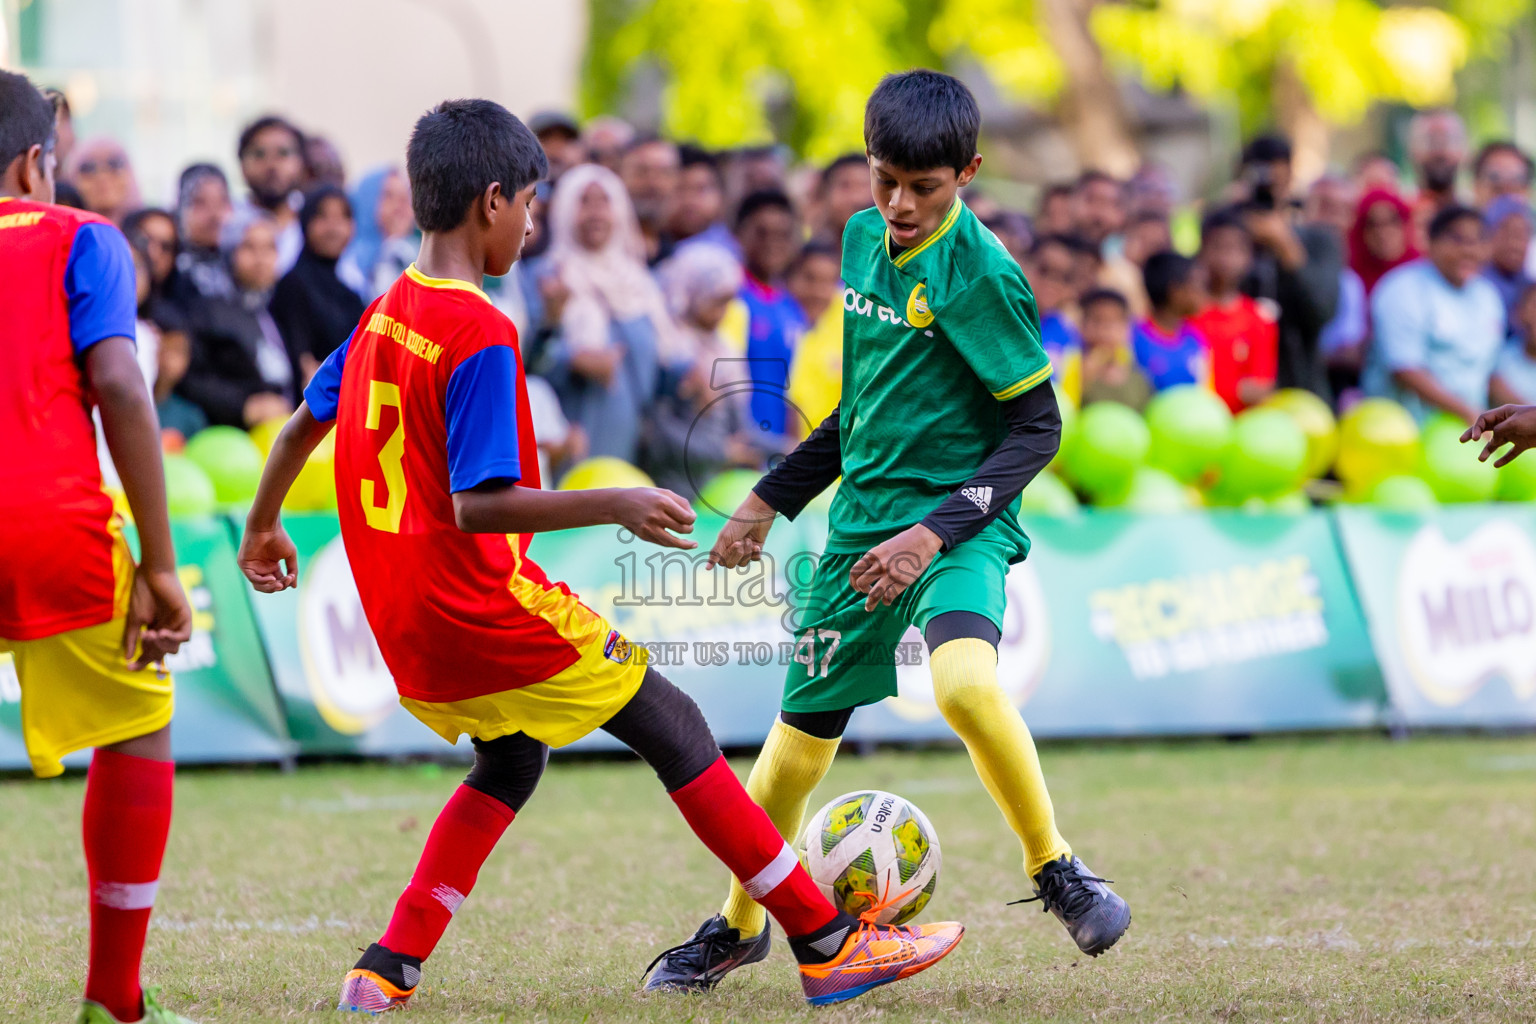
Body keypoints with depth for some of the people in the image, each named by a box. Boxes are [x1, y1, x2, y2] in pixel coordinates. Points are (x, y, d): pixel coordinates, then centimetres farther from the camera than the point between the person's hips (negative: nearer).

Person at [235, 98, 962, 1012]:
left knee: (510, 763, 27)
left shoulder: (385, 312, 8)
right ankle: (830, 945, 5)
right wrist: (617, 506, -22)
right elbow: (477, 506, -25)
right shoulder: (481, 336, -19)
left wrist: (263, 526, 36)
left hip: (404, 619, 9)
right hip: (483, 603, -9)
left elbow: (306, 420, 21)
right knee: (675, 729, 2)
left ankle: (389, 969, 14)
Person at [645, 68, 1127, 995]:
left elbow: (1036, 424, -13)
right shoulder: (865, 238, 7)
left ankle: (1056, 869, -15)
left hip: (959, 521, -6)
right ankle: (738, 927, 32)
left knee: (967, 682, -34)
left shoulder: (981, 273, -14)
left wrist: (935, 533, -21)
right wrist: (773, 499, 23)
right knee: (802, 735, 11)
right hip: (862, 522, 6)